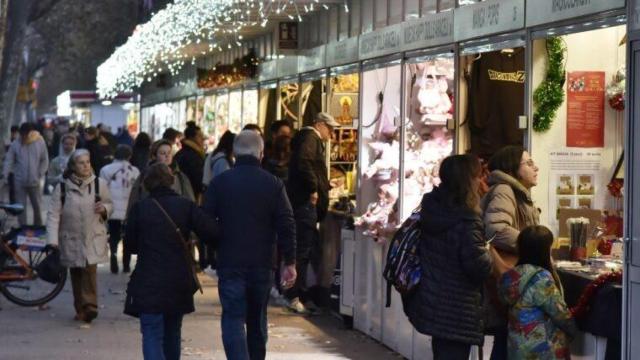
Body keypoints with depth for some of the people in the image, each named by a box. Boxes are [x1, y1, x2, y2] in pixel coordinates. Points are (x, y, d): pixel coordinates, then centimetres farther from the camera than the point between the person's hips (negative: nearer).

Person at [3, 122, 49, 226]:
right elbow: (9, 160, -5)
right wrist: (5, 175, -17)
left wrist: (40, 174, -5)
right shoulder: (15, 144, -5)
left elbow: (45, 160, 4)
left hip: (34, 181, 1)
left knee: (37, 206, 12)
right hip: (19, 182, -1)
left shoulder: (40, 142, -3)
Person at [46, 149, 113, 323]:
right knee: (76, 274, 8)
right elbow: (53, 214, -5)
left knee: (89, 270, -17)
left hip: (93, 238, -1)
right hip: (71, 238, 1)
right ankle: (81, 309, 20)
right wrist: (52, 240, -14)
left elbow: (110, 204, 14)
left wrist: (104, 208, -11)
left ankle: (90, 306, -15)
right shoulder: (62, 187, -3)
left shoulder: (99, 184, 0)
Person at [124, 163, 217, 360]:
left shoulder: (140, 208, -4)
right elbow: (210, 233, -10)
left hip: (148, 283, -3)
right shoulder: (186, 205, -2)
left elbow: (130, 245, 4)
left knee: (152, 335, -5)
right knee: (172, 333, 20)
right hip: (179, 282, 3)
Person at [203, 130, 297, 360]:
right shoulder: (273, 184, 0)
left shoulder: (220, 182, -2)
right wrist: (289, 263, 2)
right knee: (257, 321, 17)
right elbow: (286, 226, -2)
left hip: (230, 265, -2)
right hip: (262, 264, 2)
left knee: (233, 321, -4)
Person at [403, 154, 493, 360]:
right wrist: (488, 254, -4)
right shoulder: (467, 221, -23)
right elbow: (478, 266, -25)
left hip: (433, 304, 8)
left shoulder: (431, 208, 2)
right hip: (457, 311, -8)